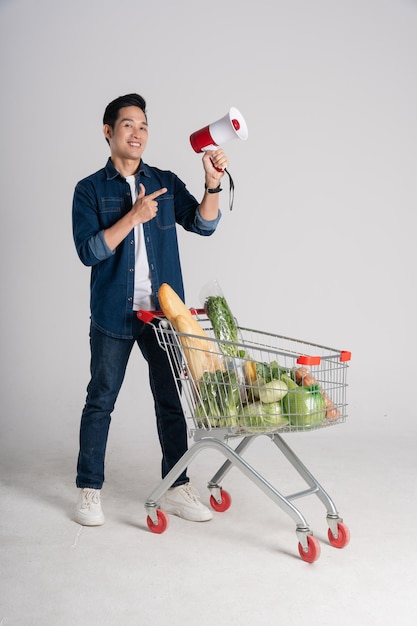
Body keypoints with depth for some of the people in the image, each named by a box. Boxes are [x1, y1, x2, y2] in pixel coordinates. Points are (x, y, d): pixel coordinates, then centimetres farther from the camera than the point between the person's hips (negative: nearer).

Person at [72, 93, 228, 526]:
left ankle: (177, 489, 19)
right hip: (112, 315, -2)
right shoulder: (90, 190, 0)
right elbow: (88, 251, -11)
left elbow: (203, 224, -3)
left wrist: (213, 183, -18)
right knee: (100, 402, 6)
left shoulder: (166, 183, 8)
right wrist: (134, 216, -19)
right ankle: (89, 490, 20)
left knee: (171, 401, 8)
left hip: (164, 312, 3)